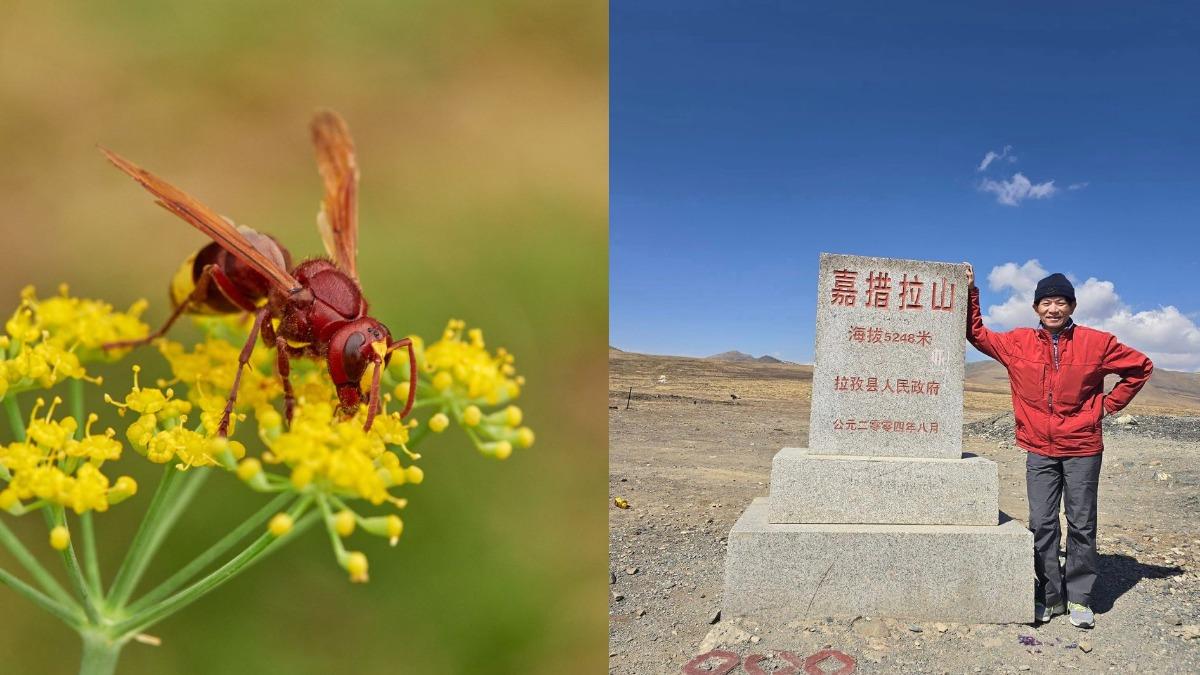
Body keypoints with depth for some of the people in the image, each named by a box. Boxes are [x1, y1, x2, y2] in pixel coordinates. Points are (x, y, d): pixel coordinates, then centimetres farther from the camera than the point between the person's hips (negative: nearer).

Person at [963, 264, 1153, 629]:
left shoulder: (1096, 342, -3)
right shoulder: (1018, 342, 1)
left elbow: (1140, 366, 10)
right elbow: (977, 334, 12)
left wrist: (1111, 402, 5)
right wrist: (970, 291, 3)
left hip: (1083, 449, -1)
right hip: (1039, 450, 1)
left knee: (1082, 525, 6)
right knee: (1042, 525, 3)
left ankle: (1079, 598, 17)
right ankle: (1049, 596, 14)